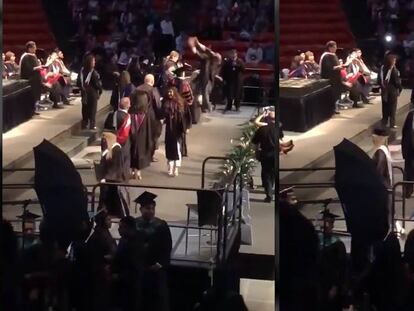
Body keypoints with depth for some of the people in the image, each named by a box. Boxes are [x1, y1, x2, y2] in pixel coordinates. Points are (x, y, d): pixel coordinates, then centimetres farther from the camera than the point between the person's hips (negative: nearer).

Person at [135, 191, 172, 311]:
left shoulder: (161, 226, 0)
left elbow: (167, 247, -1)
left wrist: (160, 264, -11)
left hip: (156, 269, -1)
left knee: (159, 300, 0)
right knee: (141, 299, 4)